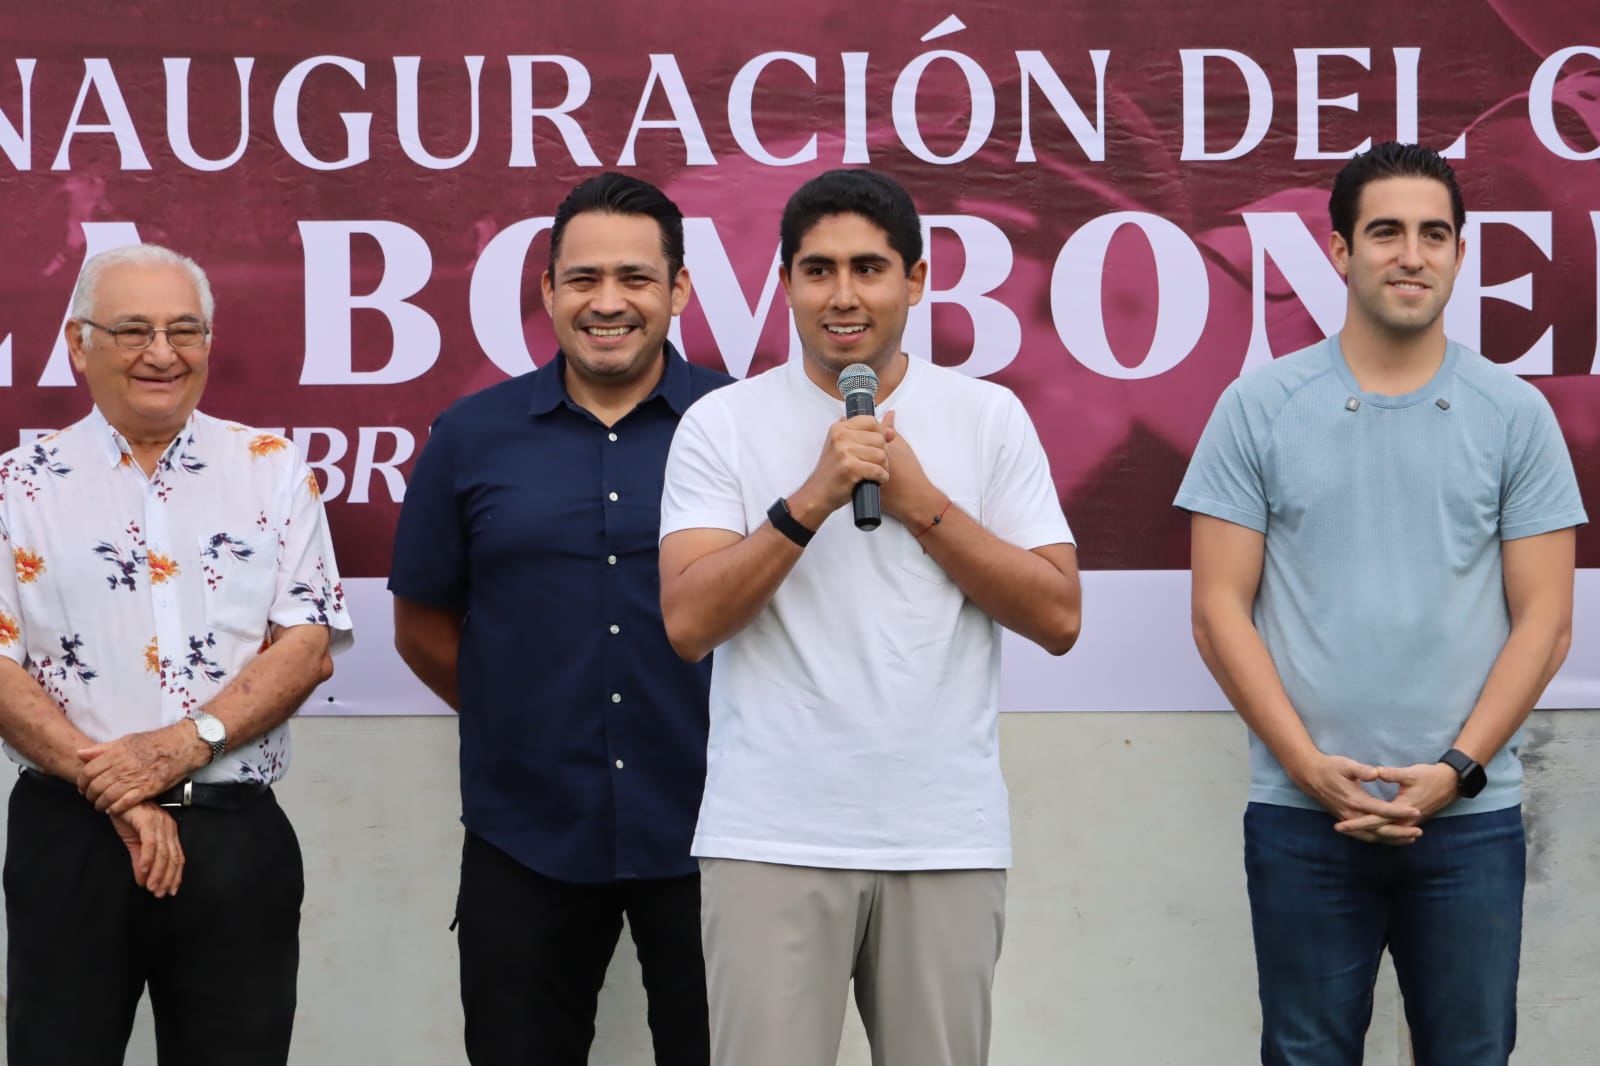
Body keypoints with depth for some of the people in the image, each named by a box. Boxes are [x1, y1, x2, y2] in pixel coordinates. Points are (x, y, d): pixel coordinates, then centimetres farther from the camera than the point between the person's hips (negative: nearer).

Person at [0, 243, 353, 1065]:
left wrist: (185, 743, -14)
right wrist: (110, 787, -13)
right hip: (69, 836, -1)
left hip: (236, 837, 1)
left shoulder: (273, 473, 7)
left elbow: (310, 646, 0)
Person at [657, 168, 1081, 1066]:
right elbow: (688, 623, -8)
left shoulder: (990, 417, 5)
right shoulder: (721, 425, 2)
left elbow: (1058, 617, 0)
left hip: (948, 841, 1)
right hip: (771, 840, -1)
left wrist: (921, 502, -8)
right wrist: (813, 498, -17)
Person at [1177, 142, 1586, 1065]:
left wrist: (1457, 769, -9)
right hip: (1301, 813, 0)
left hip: (1471, 815, 1)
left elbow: (1544, 621, 2)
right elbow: (1221, 610, 0)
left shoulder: (1514, 414, 4)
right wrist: (1308, 764, -9)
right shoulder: (1259, 408, 2)